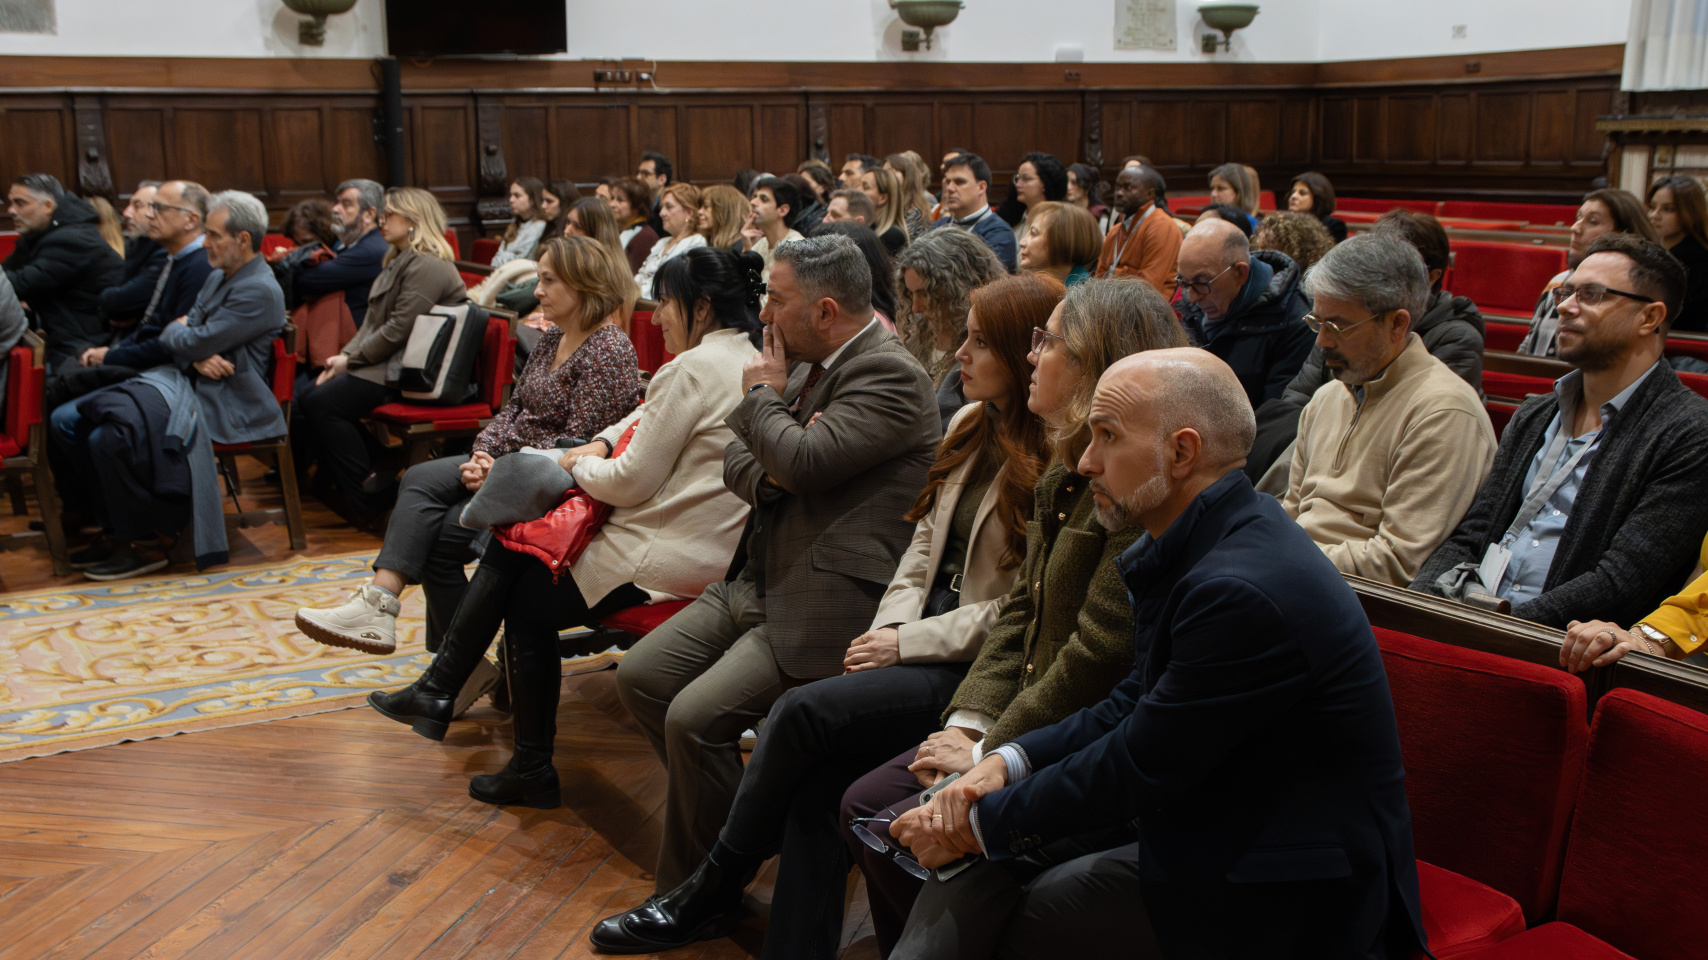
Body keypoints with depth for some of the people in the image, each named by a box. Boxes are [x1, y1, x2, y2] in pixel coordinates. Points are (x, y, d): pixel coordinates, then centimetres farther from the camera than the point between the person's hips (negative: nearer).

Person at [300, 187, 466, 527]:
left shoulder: (427, 266, -16)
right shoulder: (400, 261, 19)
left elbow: (397, 330, -20)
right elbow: (373, 321, 18)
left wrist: (350, 361, -11)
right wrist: (345, 355, 3)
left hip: (410, 371, -10)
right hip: (389, 362, 10)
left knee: (324, 403, -19)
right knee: (310, 396, -1)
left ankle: (368, 501, -12)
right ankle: (335, 484, 6)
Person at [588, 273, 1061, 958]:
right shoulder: (971, 424, 11)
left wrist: (908, 642, -13)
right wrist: (890, 623, -2)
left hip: (976, 665, -7)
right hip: (918, 635, 7)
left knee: (802, 711, -22)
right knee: (818, 779, -16)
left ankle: (715, 887, 0)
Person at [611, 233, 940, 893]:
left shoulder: (890, 376, -14)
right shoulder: (806, 367, 14)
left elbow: (805, 461, -26)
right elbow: (737, 465, 14)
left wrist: (762, 396, -6)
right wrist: (773, 468, -11)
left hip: (822, 606, -10)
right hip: (758, 584, 10)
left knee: (694, 717, -19)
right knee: (640, 678, 5)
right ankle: (729, 813, 19)